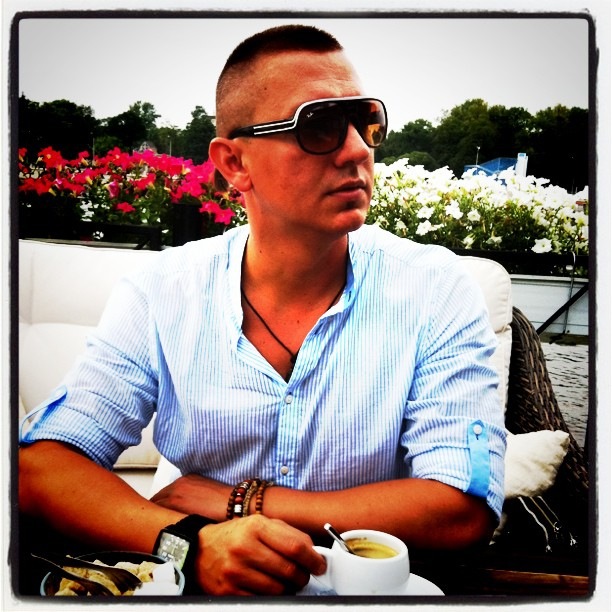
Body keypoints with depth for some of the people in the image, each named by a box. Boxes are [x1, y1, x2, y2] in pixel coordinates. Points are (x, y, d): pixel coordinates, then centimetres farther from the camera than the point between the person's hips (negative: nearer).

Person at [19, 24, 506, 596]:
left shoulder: (436, 289, -10)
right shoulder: (160, 292, -6)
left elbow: (464, 510, -16)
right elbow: (41, 467, -9)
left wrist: (237, 501, -17)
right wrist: (189, 540, -27)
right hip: (198, 587, 1)